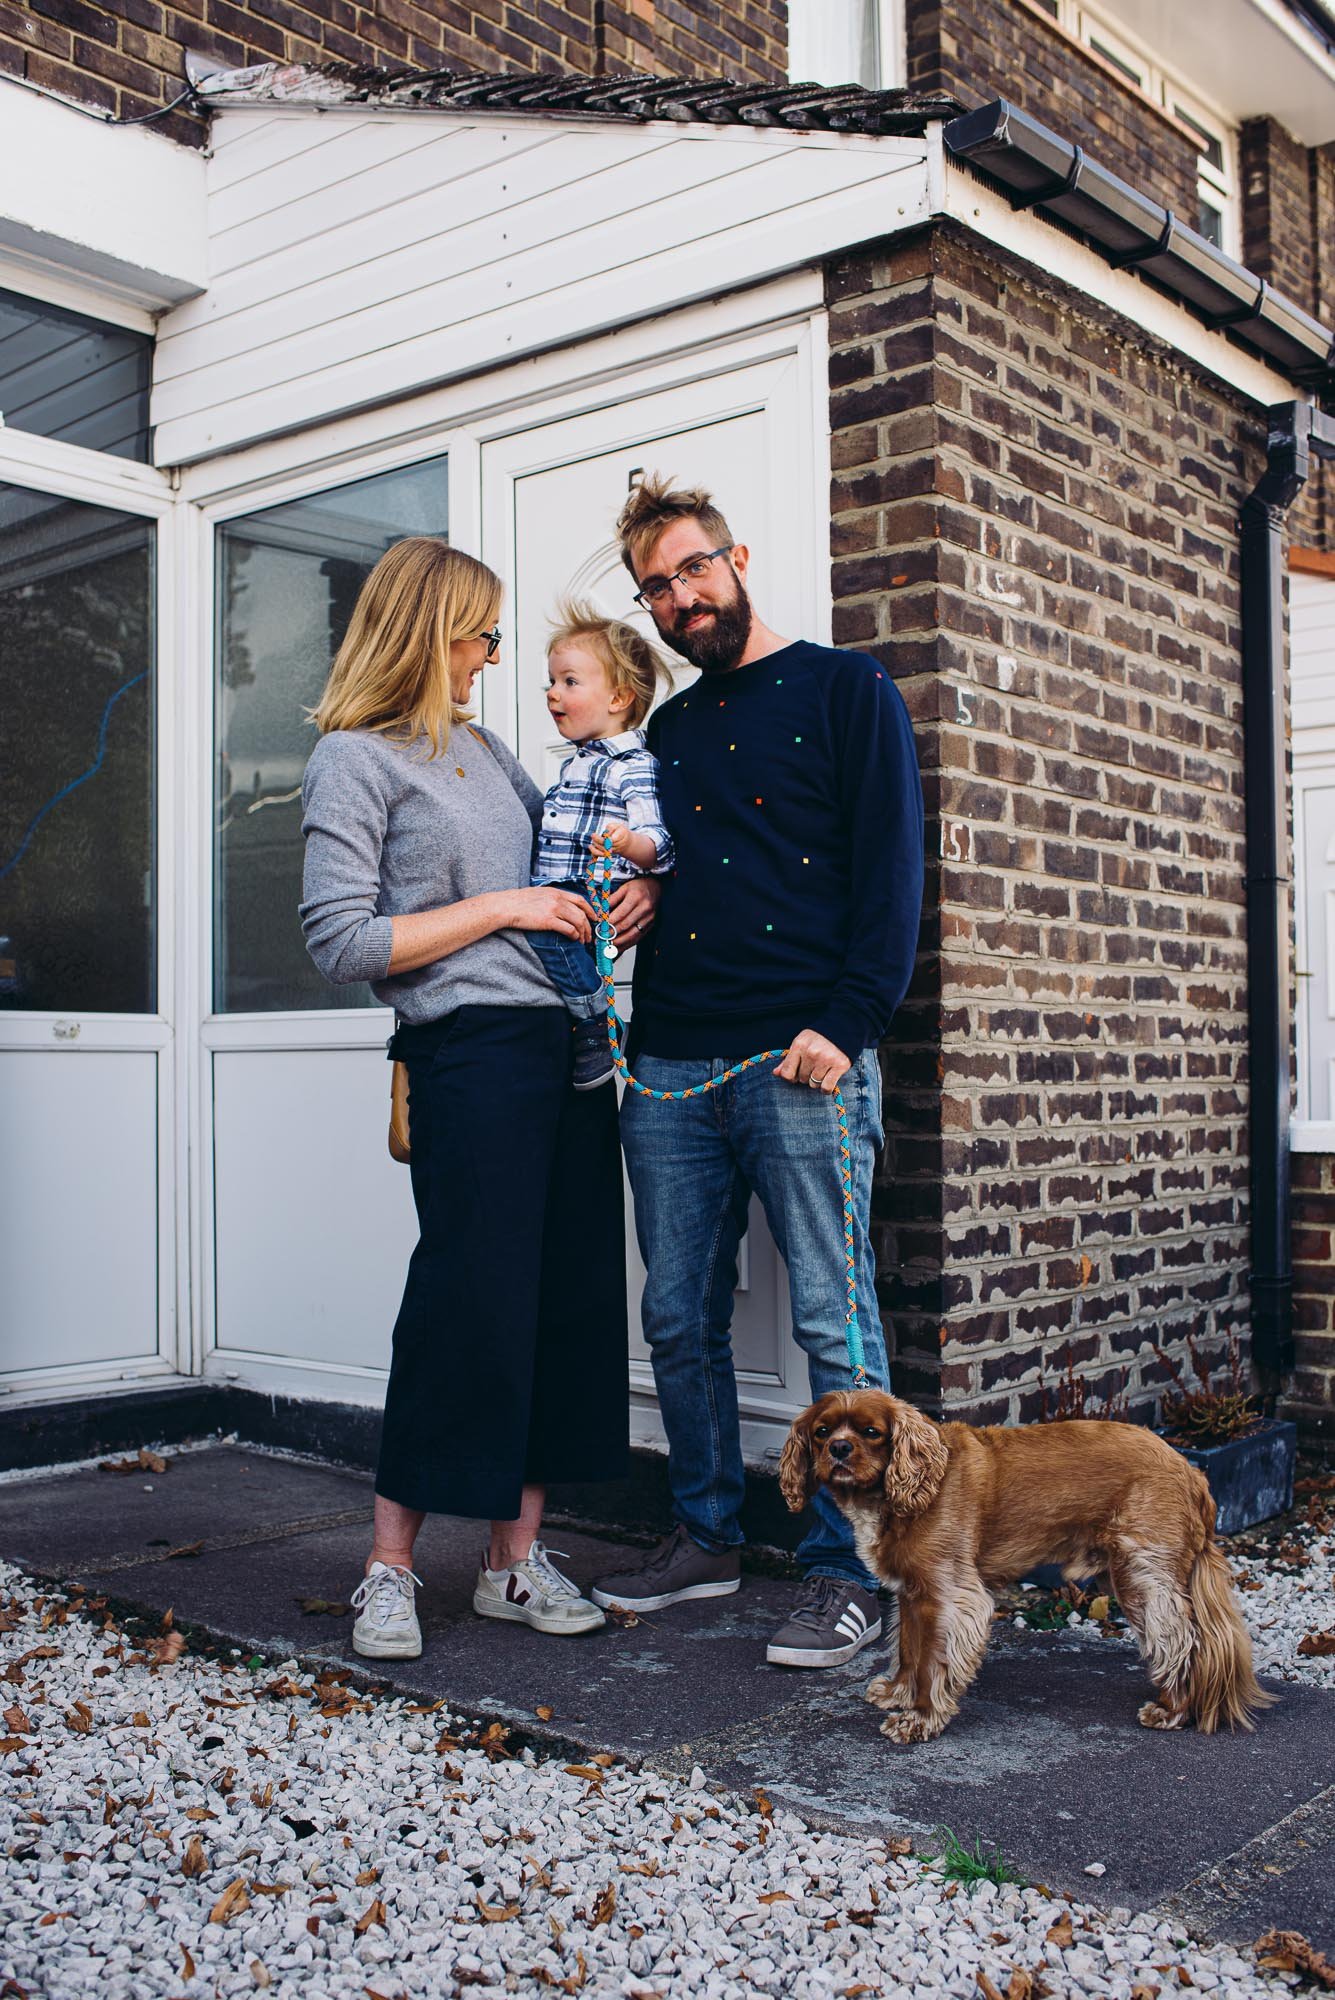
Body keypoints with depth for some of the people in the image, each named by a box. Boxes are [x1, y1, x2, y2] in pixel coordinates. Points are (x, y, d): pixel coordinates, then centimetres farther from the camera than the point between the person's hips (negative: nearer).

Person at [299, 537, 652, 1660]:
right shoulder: (354, 759, -2)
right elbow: (341, 943, -10)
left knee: (572, 1294, 5)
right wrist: (501, 908, -9)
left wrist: (633, 883, 8)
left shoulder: (482, 748, 20)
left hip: (568, 1043, 8)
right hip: (472, 1052, -7)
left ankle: (517, 1558, 16)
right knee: (470, 1297, -6)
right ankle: (391, 1569, 10)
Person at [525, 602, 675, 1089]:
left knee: (547, 928, -35)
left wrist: (629, 844, -40)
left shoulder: (632, 765, -9)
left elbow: (657, 843, -19)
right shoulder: (579, 762, 22)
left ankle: (597, 1037, -20)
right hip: (558, 897, 11)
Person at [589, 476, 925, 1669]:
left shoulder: (845, 691, 4)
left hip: (804, 1060, -6)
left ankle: (849, 1571, 8)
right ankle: (707, 1538, 25)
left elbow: (891, 867, -4)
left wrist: (846, 1024, -15)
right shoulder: (667, 732, 21)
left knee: (834, 1322, -2)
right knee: (681, 1321, 10)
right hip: (670, 1068, 6)